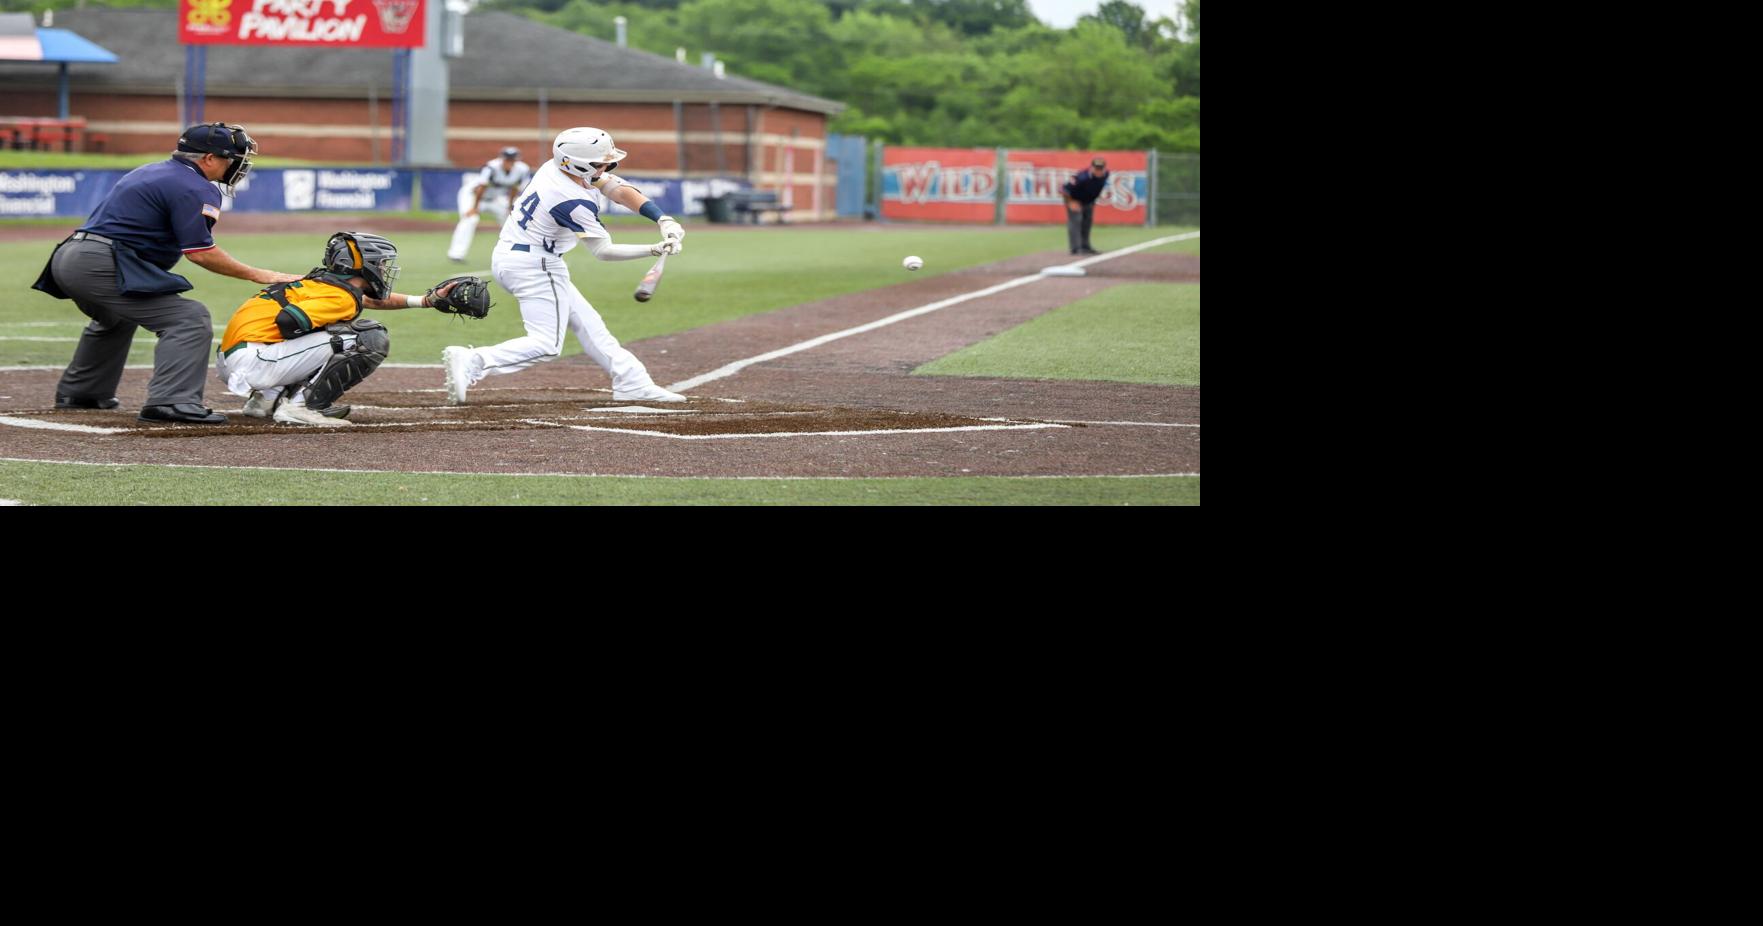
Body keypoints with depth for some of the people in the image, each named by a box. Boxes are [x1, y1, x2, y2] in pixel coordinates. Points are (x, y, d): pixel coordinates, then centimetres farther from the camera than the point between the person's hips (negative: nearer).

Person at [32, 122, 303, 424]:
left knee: (116, 318, 38)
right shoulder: (194, 188, -7)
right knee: (190, 319, -15)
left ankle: (79, 393, 44)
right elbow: (200, 252, -13)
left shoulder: (148, 172, 24)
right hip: (102, 267, -10)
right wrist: (258, 275, -6)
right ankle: (171, 401, -29)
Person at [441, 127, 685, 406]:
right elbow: (604, 251, -17)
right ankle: (472, 362, -23)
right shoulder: (575, 202, -26)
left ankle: (632, 383, 18)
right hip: (534, 266, -10)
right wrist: (655, 250, -19)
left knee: (586, 323, 14)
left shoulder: (555, 167, 0)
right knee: (546, 344, -10)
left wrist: (664, 220, -9)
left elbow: (621, 191, 0)